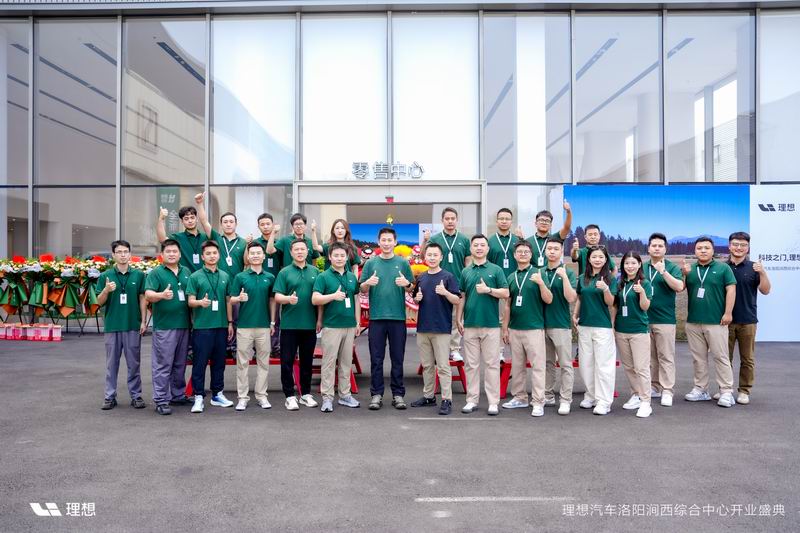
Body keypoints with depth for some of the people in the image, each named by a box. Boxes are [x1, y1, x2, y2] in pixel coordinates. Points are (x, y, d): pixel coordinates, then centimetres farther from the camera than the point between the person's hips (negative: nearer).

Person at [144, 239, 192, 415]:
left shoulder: (186, 272, 12)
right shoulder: (156, 273, -3)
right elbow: (148, 295, -15)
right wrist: (162, 295, -35)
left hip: (184, 325, 5)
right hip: (164, 326, -5)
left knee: (180, 364, 15)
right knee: (163, 364, -2)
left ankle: (178, 395, 26)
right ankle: (160, 400, 4)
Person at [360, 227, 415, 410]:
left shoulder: (403, 263, 7)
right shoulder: (371, 263, 6)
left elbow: (412, 288, 9)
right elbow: (362, 289, 7)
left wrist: (407, 284, -13)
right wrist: (368, 283, -15)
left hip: (398, 317, 0)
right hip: (376, 317, 0)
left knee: (397, 358, 6)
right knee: (376, 358, 4)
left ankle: (398, 394, 15)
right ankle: (376, 394, 13)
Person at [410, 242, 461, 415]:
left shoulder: (448, 276, -4)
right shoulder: (421, 278, 12)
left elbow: (457, 300, -7)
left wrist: (445, 292, -25)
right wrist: (417, 298, -1)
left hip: (441, 328, -6)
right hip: (423, 327, 6)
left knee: (443, 366, -4)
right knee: (427, 365, 14)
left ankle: (447, 399, 0)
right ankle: (428, 396, 24)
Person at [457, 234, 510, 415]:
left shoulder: (496, 270, 3)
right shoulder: (465, 272, 11)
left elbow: (506, 293, -1)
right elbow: (461, 297, 11)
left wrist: (488, 289, -14)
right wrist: (458, 319, 5)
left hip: (491, 325, -2)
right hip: (470, 325, 3)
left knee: (492, 364, 1)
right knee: (471, 364, 7)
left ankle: (493, 402, 7)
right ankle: (472, 400, 15)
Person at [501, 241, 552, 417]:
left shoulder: (538, 273, -2)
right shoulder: (511, 277, 10)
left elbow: (549, 300, -8)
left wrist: (541, 283, -24)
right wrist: (505, 328, 11)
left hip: (534, 327, -5)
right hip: (514, 328, 5)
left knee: (537, 365, -2)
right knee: (517, 366, 12)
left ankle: (538, 402, 3)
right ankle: (519, 397, 24)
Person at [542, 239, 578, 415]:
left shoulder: (568, 272, -3)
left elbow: (571, 298, -13)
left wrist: (564, 277, -21)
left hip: (561, 324, -4)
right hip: (543, 323, 4)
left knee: (565, 364, 1)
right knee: (547, 362, 13)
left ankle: (565, 400, 6)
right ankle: (548, 396, 23)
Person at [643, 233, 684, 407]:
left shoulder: (672, 267, -1)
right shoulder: (642, 268, 9)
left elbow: (679, 287, -15)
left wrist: (663, 271, -22)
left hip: (665, 319, -4)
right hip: (644, 319, 4)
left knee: (666, 357, 0)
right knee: (649, 356, 11)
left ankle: (667, 391, 5)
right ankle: (654, 387, 20)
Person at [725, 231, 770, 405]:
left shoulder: (753, 268, 0)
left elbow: (765, 291, -4)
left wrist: (762, 273, -18)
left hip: (747, 321, -1)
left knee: (747, 359, 7)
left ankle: (744, 391, 16)